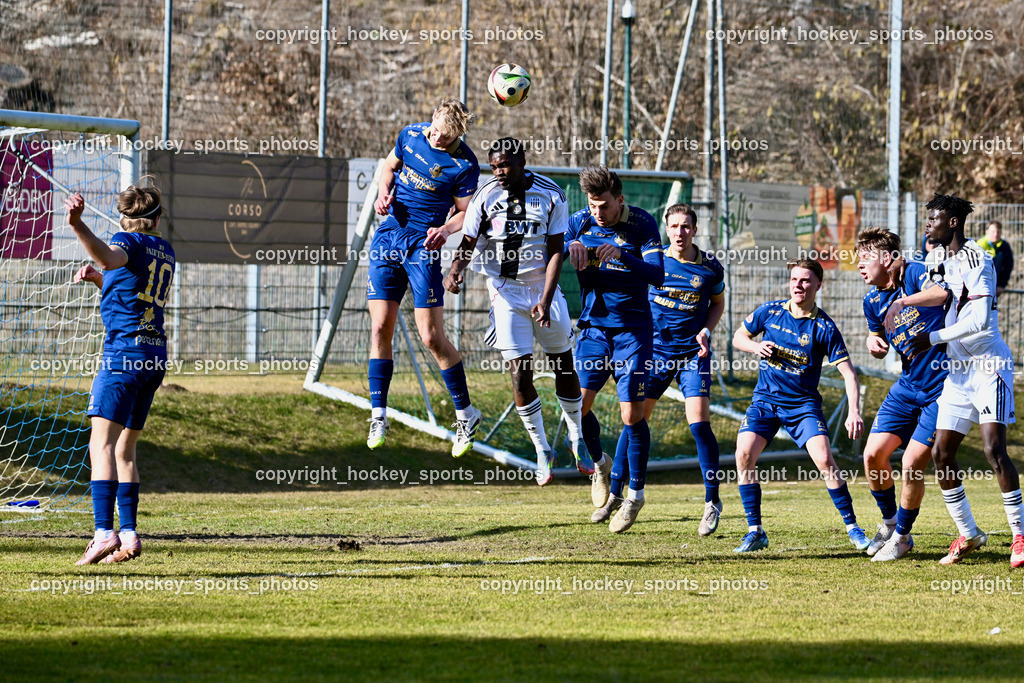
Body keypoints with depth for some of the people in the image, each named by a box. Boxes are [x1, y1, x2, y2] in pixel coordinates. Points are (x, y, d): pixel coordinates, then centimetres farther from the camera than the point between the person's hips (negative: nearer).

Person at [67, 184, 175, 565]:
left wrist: (77, 225, -44)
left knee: (102, 445, -15)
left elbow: (110, 257, -30)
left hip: (123, 351, -8)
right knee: (124, 450, 16)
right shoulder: (165, 253, 20)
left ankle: (104, 532, -28)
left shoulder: (129, 242, -4)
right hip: (155, 356, 8)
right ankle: (129, 535, 13)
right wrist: (97, 279, 26)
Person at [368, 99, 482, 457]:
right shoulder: (411, 135, 1)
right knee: (380, 328, 0)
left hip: (423, 244, -4)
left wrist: (445, 230, -24)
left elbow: (465, 213, -3)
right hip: (388, 236, 4)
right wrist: (384, 194, -1)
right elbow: (390, 166, 18)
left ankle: (465, 412, 9)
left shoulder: (465, 165, -11)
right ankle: (378, 415, 8)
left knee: (432, 336, -7)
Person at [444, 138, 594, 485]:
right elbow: (468, 242, -3)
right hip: (506, 291, -1)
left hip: (544, 287, 1)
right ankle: (541, 449, 6)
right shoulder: (485, 197, -6)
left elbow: (555, 251, -6)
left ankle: (577, 438, 25)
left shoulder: (550, 195, -7)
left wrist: (546, 299, -15)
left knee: (564, 365, 7)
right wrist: (456, 270, -25)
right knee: (520, 374, -7)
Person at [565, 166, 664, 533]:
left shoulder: (642, 223, -9)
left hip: (633, 329, -3)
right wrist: (572, 250, -22)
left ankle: (634, 492, 6)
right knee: (576, 403, -7)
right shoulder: (579, 222, -1)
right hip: (593, 324, 3)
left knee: (631, 413, -7)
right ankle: (600, 464, 21)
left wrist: (622, 255, -32)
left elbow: (657, 275, -16)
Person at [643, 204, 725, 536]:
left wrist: (706, 331, -4)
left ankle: (712, 502, -4)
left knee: (699, 422, -14)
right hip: (655, 349, 1)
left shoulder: (710, 267, -3)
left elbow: (718, 303, 14)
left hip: (693, 353, -1)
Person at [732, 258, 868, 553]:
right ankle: (754, 531, -6)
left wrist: (854, 412, -24)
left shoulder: (823, 327, -10)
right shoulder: (770, 311, -1)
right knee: (744, 454, -18)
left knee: (824, 460, -19)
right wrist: (756, 346, -8)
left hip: (803, 403, -2)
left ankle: (852, 528, -2)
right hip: (765, 400, 2)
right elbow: (739, 336, 15)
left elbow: (848, 373, -11)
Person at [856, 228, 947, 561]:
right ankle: (889, 522, 27)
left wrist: (903, 299, -39)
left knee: (911, 466, -9)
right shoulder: (873, 300, 6)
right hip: (907, 386, 7)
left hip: (941, 390, -7)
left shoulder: (916, 272, -15)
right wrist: (874, 341, 2)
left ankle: (902, 535, 13)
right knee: (873, 455, 3)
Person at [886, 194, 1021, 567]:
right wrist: (903, 302, -5)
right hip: (958, 370, 9)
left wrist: (933, 338, -17)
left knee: (994, 448, -18)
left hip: (989, 367, -9)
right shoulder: (946, 262, 16)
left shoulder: (976, 260, -13)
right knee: (941, 453, 3)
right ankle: (968, 535, 15)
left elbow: (980, 320, -20)